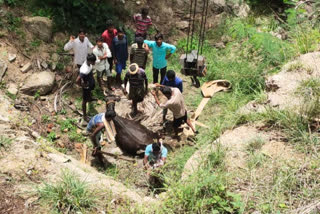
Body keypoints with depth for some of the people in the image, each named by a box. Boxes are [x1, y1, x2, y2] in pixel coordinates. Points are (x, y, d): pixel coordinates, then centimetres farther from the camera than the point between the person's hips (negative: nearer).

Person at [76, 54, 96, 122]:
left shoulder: (88, 62, -19)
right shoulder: (85, 70, -45)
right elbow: (77, 81, -43)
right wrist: (82, 85, -25)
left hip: (91, 83, 8)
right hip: (86, 86, -8)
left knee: (90, 91, 40)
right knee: (85, 100, 13)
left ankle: (90, 98, 74)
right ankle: (84, 116, 32)